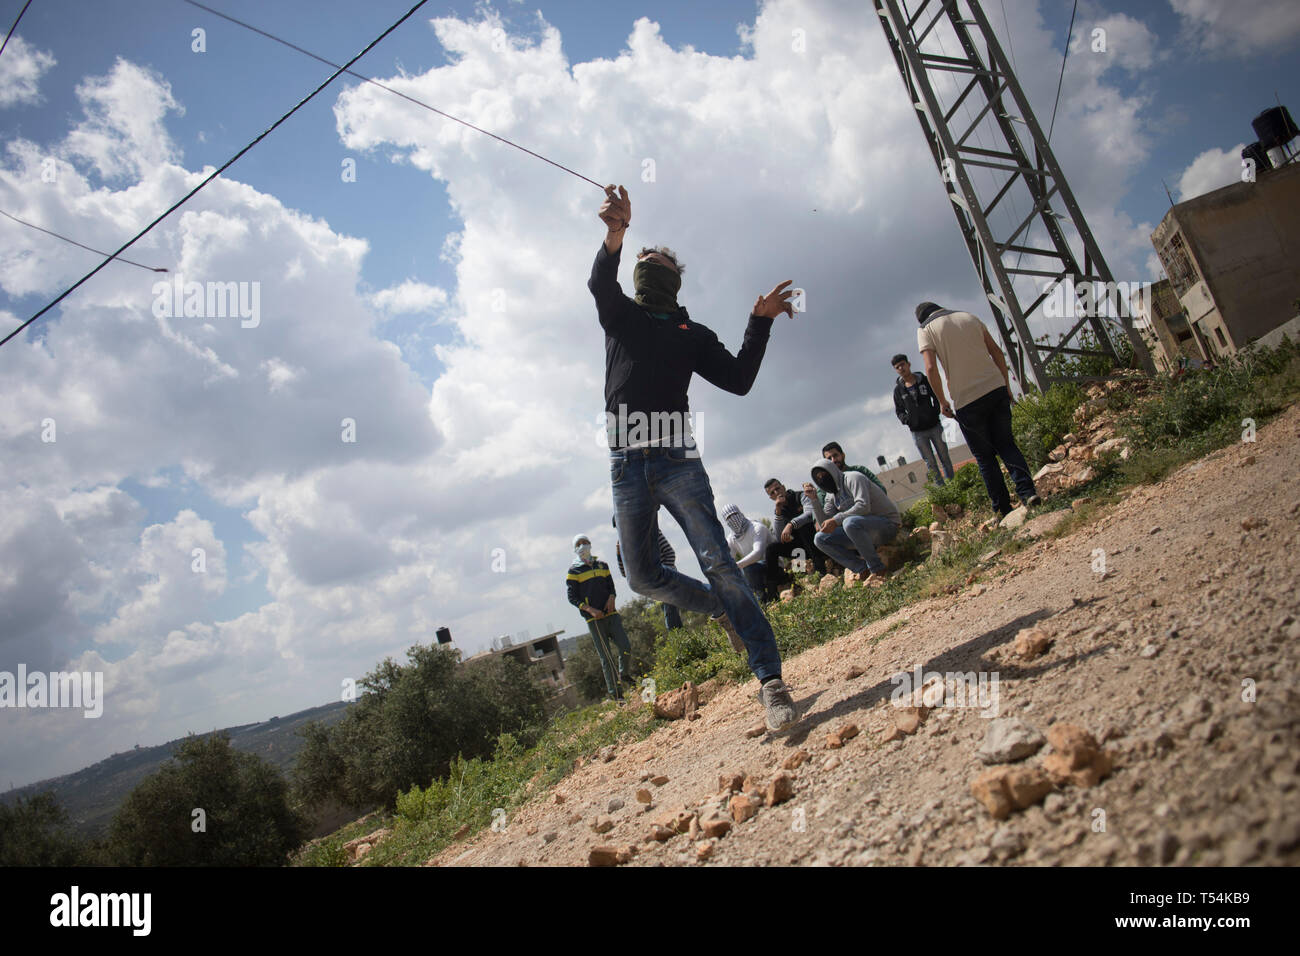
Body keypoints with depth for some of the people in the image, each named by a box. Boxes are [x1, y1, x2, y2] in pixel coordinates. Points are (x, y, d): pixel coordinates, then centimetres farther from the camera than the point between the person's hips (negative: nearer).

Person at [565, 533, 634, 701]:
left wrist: (611, 598, -3)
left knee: (626, 648, -6)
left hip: (611, 614, 4)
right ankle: (614, 693, 2)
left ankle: (623, 675, 23)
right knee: (606, 657, -5)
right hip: (594, 619, -4)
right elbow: (572, 597, -2)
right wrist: (590, 610, -15)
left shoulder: (602, 565, 16)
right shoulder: (574, 570, 2)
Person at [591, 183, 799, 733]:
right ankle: (722, 610, 30)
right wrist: (615, 236, -29)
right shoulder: (620, 314, 16)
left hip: (676, 461, -2)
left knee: (717, 562, -14)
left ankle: (770, 681, -13)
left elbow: (738, 381, 5)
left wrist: (760, 321, -6)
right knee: (642, 576, 6)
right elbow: (600, 283, -8)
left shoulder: (693, 333, 17)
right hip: (626, 466, 2)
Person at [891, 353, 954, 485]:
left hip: (934, 426, 1)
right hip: (917, 432, -1)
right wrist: (906, 419, -12)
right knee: (930, 463, 2)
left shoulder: (924, 380, 0)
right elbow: (899, 410, 7)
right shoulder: (898, 389, 0)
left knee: (944, 457, 7)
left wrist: (935, 412, -7)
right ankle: (941, 487, 8)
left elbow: (936, 397, 9)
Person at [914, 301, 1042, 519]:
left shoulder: (925, 330, 1)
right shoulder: (969, 317, 15)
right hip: (997, 389, 4)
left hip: (967, 401, -4)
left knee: (984, 456, 8)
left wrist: (942, 402, -2)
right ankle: (1027, 491, -4)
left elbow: (931, 368, -12)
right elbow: (997, 352, 12)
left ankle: (1003, 508, 9)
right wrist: (1006, 386, 17)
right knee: (1006, 444, 14)